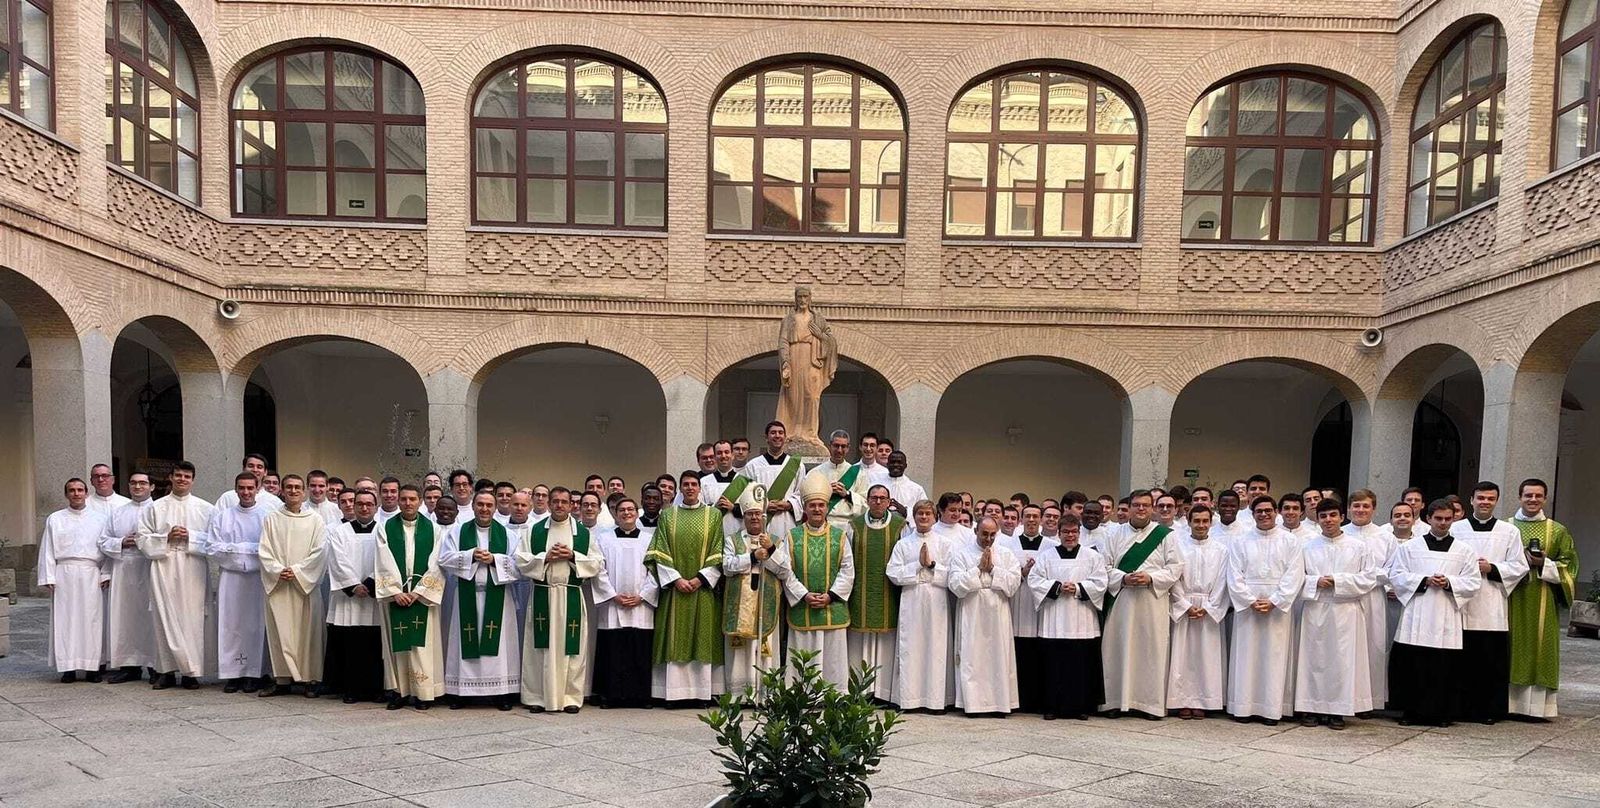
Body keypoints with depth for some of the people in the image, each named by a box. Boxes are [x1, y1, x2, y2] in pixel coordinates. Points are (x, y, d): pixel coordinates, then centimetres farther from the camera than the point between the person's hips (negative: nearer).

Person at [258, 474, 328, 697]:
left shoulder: (315, 519, 5)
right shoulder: (271, 519, 10)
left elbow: (319, 552, -2)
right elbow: (265, 551, 5)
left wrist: (297, 571, -11)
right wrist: (278, 571, -10)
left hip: (306, 583, -1)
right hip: (277, 585, 2)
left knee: (307, 631, 0)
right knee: (280, 632, 1)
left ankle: (309, 680, 6)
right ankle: (283, 679, 8)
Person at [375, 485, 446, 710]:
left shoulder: (432, 529, 4)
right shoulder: (386, 528, 5)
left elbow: (435, 565, -1)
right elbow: (384, 564, -1)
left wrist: (417, 592, -9)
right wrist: (396, 592, -10)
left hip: (423, 595, -1)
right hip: (394, 595, 1)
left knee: (422, 642, -2)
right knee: (397, 643, 2)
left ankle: (423, 693, 3)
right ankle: (399, 691, 9)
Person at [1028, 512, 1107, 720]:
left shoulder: (1092, 556, 9)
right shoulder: (1046, 555, 8)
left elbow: (1100, 583, 0)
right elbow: (1034, 580, -1)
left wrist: (1078, 588, -12)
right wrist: (1057, 587, -13)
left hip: (1082, 622, 0)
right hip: (1053, 623, 0)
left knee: (1082, 665, 2)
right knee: (1054, 664, 0)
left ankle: (1081, 707, 13)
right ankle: (1051, 707, 8)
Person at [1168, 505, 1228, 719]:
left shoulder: (1220, 550, 6)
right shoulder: (1178, 546, 2)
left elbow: (1221, 583, 2)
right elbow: (1174, 580, -1)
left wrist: (1208, 608, -7)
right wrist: (1187, 606, -9)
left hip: (1210, 610, 1)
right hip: (1183, 608, -1)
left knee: (1207, 656, 1)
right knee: (1182, 655, 0)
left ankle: (1202, 701, 9)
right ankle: (1183, 701, 6)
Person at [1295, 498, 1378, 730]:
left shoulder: (1358, 546, 5)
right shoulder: (1308, 547, 7)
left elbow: (1369, 578, 0)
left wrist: (1338, 581, -10)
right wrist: (1316, 582, -11)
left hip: (1345, 612, -1)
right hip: (1315, 611, 1)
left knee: (1343, 659, 1)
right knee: (1314, 657, 3)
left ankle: (1338, 710, 10)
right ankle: (1311, 707, 10)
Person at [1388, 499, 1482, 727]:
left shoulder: (1464, 551, 10)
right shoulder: (1409, 547, 8)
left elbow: (1474, 583, 5)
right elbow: (1396, 575, 2)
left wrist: (1449, 583, -11)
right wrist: (1424, 580, -11)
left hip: (1447, 618, 0)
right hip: (1416, 617, 0)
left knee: (1444, 667, 0)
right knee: (1412, 664, 0)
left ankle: (1442, 712, 13)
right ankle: (1411, 710, 10)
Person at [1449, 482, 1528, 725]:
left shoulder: (1509, 532, 9)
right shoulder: (1455, 529, 7)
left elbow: (1519, 567, 5)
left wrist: (1491, 568, -9)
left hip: (1492, 608, 1)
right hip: (1461, 605, -1)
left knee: (1494, 664, 2)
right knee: (1464, 662, 3)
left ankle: (1491, 710, 13)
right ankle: (1464, 708, 11)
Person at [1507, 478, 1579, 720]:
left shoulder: (1558, 532, 7)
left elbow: (1569, 566, 5)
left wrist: (1543, 564, -12)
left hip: (1543, 604, 0)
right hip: (1510, 600, 0)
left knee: (1539, 650, 0)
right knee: (1511, 650, 1)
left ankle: (1537, 706, 7)